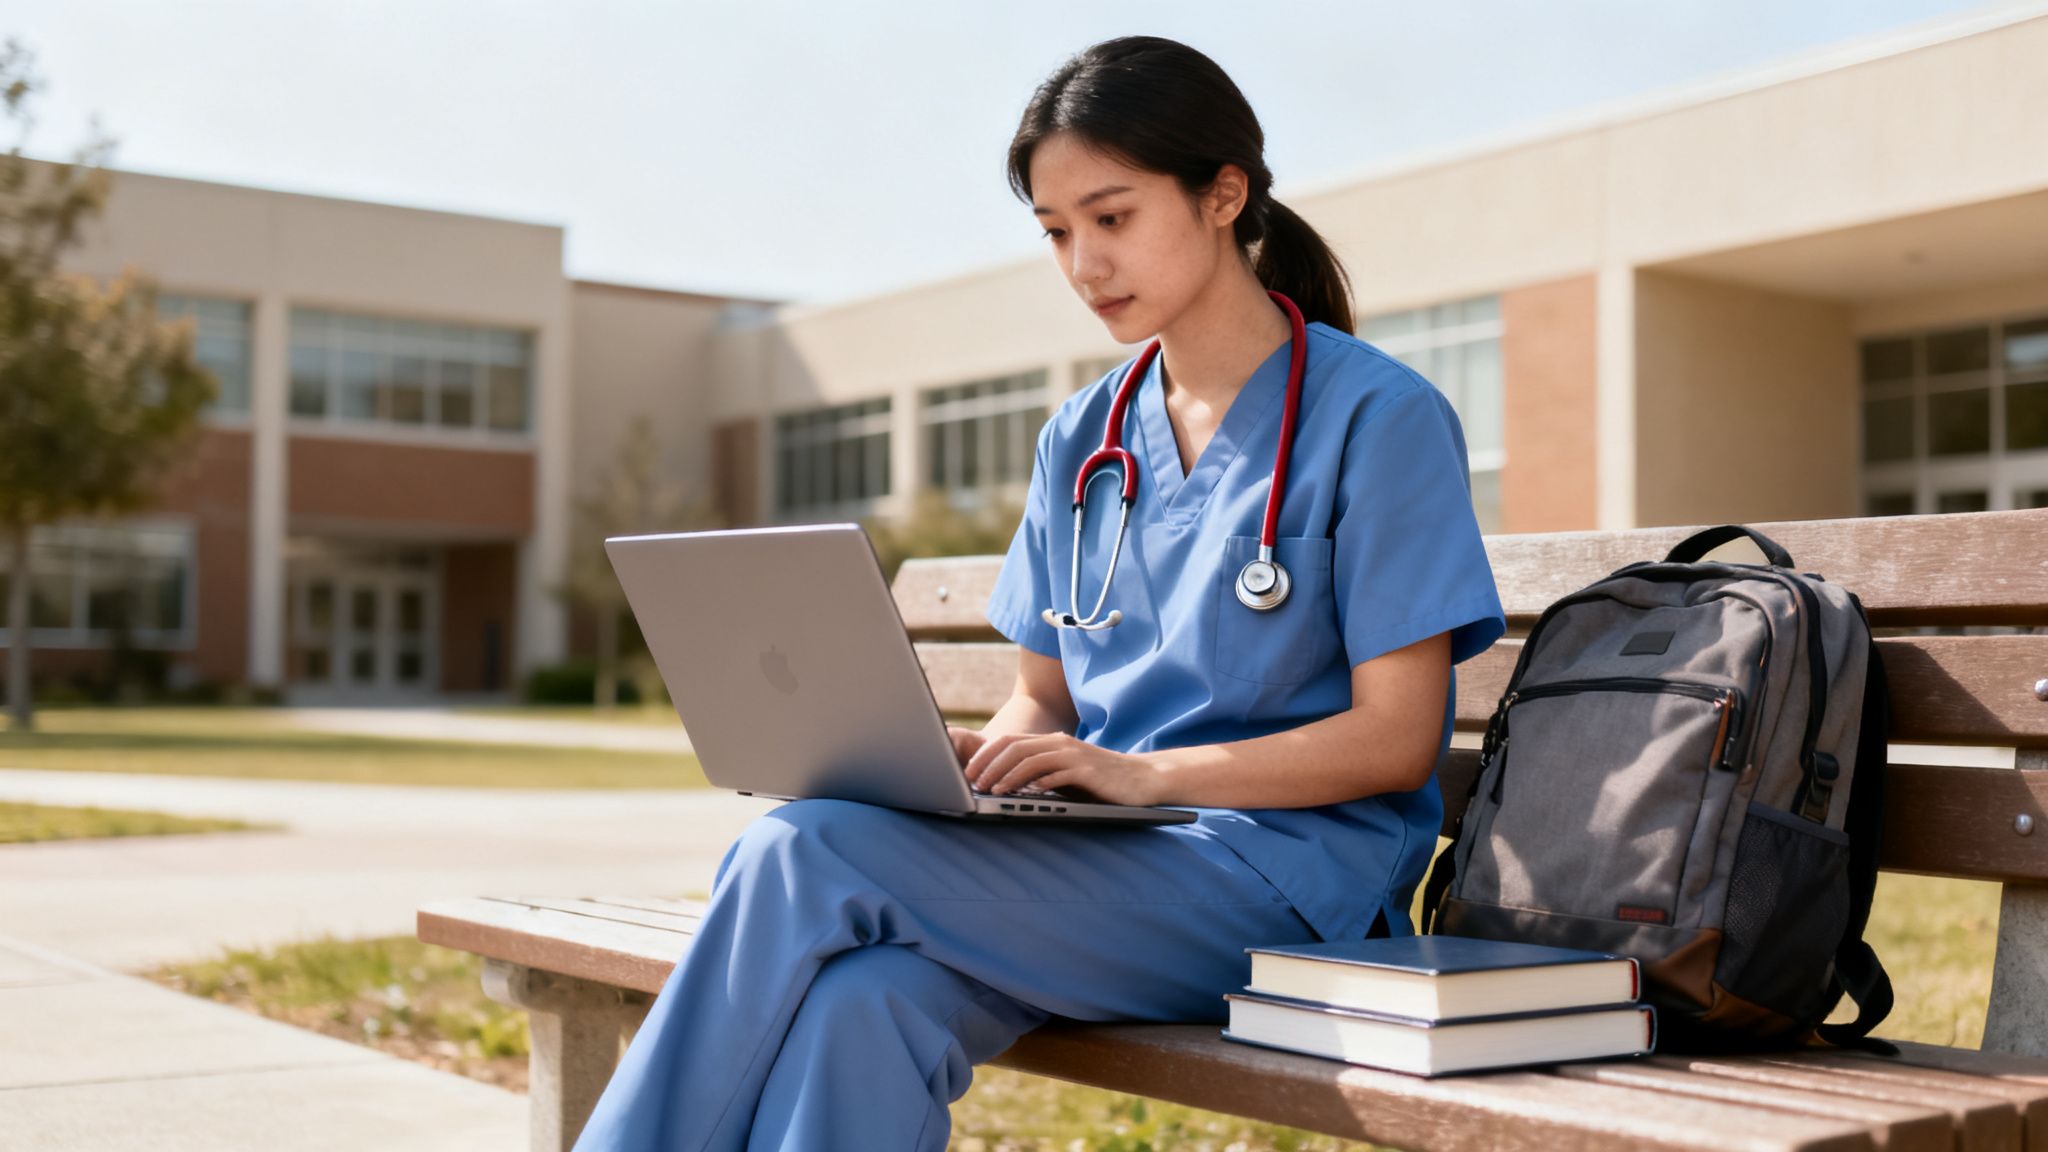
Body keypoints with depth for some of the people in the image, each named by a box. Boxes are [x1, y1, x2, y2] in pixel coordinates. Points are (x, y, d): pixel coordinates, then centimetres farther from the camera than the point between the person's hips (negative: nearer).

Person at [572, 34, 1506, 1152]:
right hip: (1097, 863, 5)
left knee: (797, 858, -25)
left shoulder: (1379, 417, -3)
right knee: (862, 1005, -31)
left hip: (1284, 876, -5)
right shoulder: (1082, 438, 16)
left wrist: (1144, 772, -19)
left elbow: (1396, 741, -8)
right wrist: (962, 758, -5)